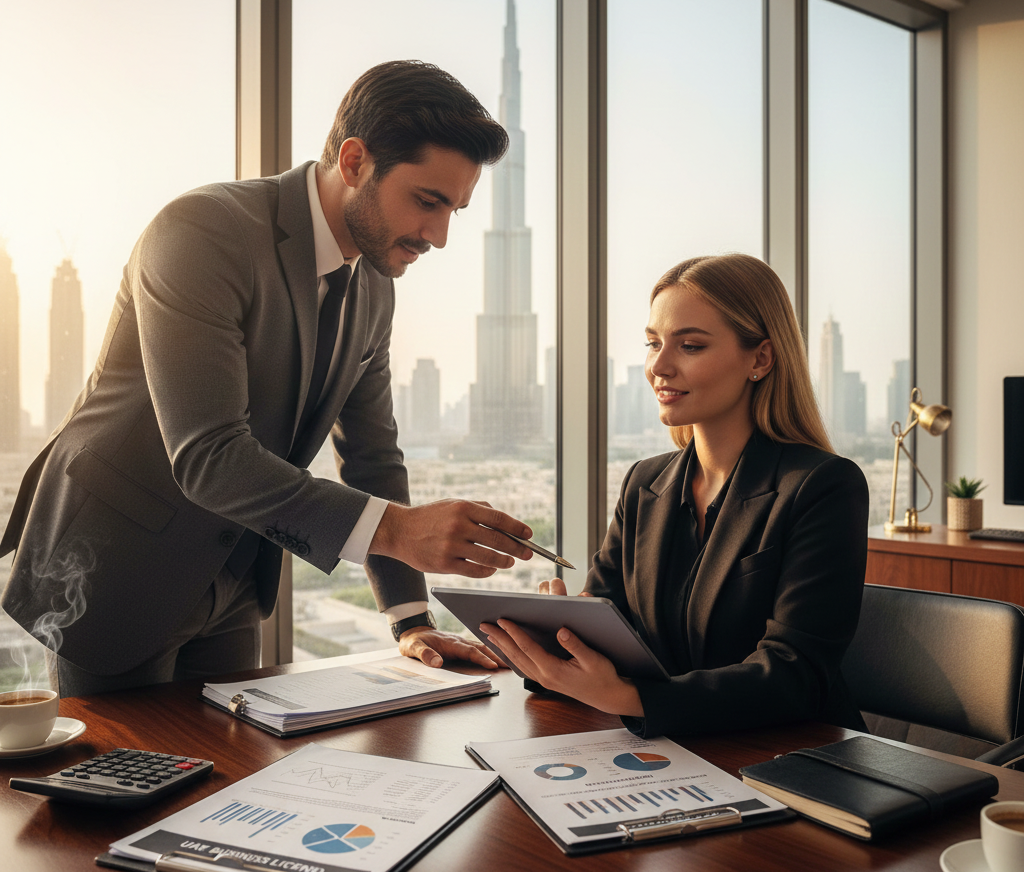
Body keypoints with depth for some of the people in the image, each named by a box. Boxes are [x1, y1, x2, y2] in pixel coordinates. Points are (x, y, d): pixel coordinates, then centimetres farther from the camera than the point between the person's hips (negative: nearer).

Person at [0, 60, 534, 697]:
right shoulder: (202, 233, -24)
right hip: (114, 567, -6)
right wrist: (394, 528, -37)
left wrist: (412, 620, 1)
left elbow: (373, 457, 7)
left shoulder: (375, 288, 0)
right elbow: (207, 457, -31)